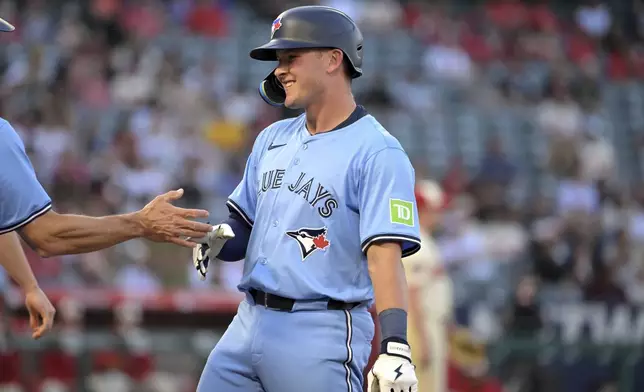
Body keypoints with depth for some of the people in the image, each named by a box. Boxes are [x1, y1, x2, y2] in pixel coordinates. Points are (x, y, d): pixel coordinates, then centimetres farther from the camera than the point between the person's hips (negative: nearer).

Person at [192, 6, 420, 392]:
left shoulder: (378, 153, -10)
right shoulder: (273, 139, 14)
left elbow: (385, 255, -19)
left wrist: (395, 346, -30)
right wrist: (219, 239, -4)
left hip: (321, 336, -7)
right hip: (249, 325, 7)